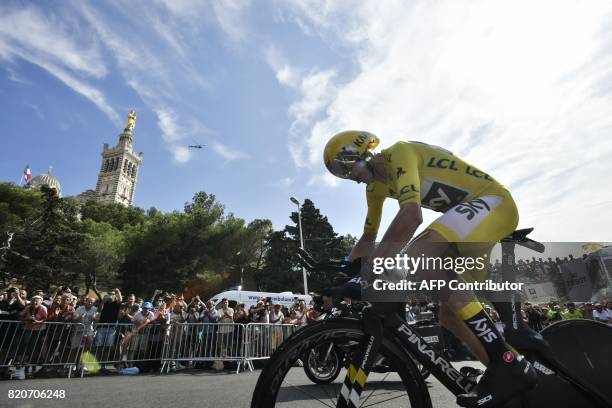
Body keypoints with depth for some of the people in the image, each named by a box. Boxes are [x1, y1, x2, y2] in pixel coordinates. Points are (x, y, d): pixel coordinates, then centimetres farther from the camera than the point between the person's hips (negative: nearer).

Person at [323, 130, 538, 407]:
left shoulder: (400, 153, -18)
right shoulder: (376, 186, 10)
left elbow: (412, 215, -35)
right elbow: (368, 238, 17)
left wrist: (370, 268, -37)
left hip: (493, 200, -9)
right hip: (471, 227, 9)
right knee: (450, 313, 2)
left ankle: (507, 362, -27)